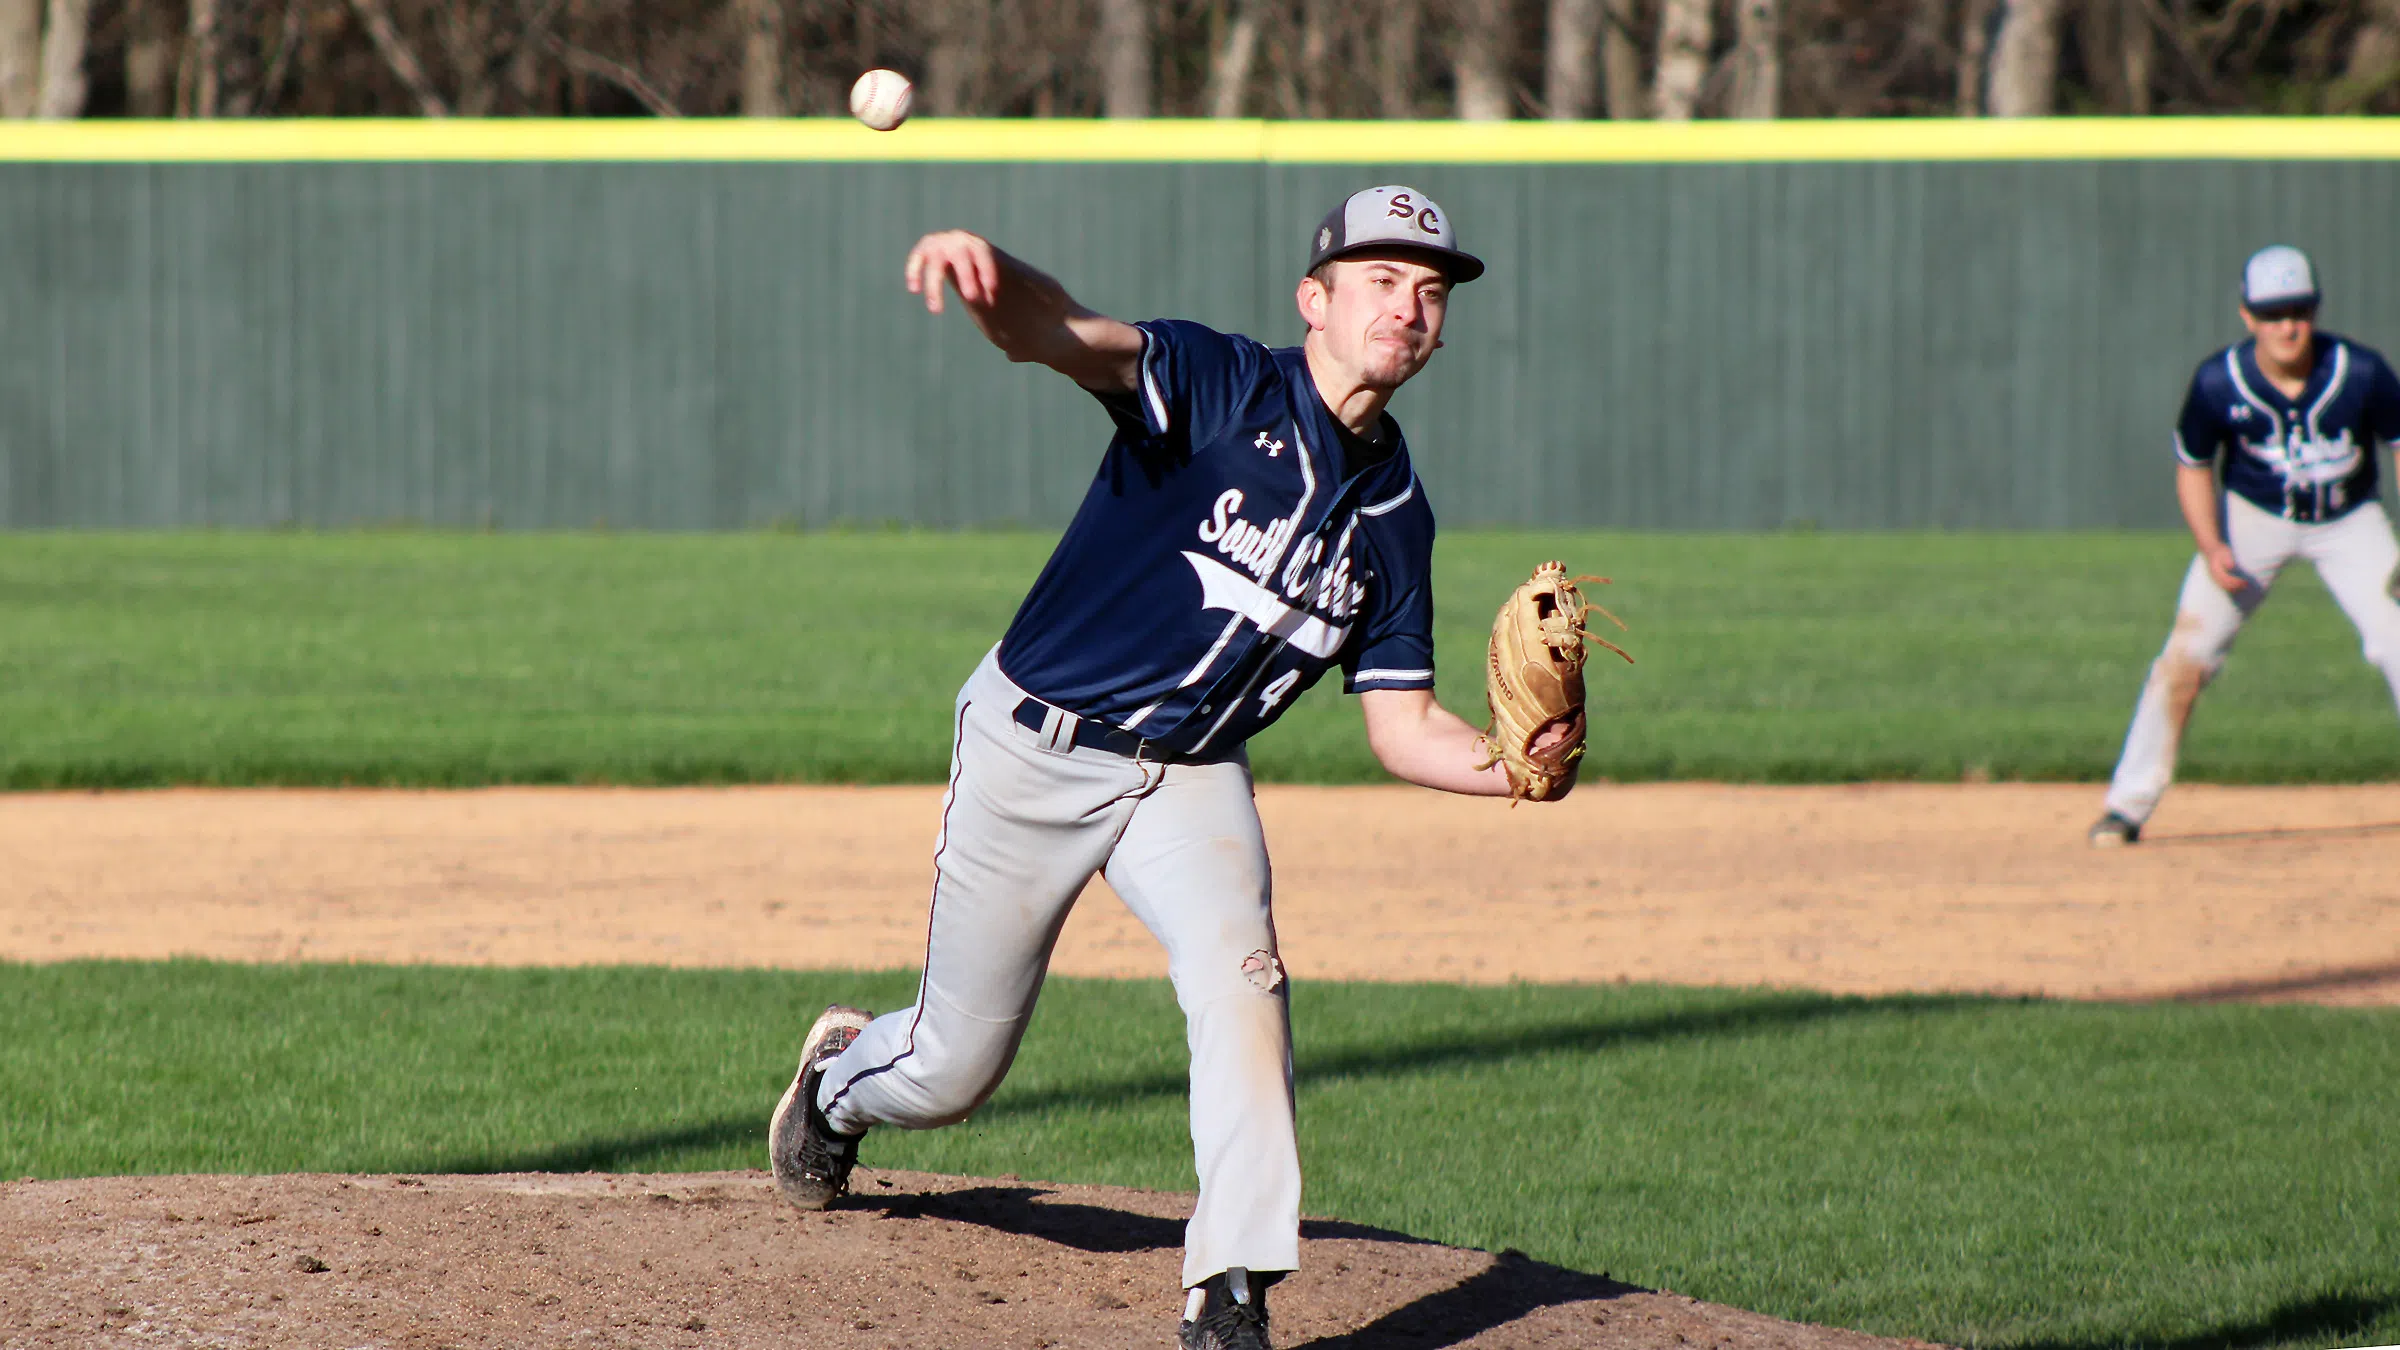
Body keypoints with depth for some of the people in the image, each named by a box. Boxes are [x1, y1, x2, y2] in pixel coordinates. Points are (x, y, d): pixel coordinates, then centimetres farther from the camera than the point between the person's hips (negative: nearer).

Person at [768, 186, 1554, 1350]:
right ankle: (841, 1076, 46)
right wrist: (986, 277, -62)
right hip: (1034, 747, -3)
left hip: (1190, 776, 4)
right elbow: (1064, 336, -37)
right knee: (951, 1071, 8)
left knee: (1239, 970, -27)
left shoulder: (1392, 514, 1)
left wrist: (1515, 769, -18)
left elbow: (1404, 728, 4)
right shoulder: (1219, 389, -17)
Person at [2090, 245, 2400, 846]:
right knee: (2187, 654, -9)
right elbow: (2193, 468, -4)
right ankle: (2128, 805, 0)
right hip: (2252, 516, 0)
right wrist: (2212, 548, -19)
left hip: (2349, 523, 0)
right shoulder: (2218, 383, -21)